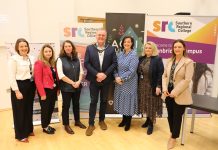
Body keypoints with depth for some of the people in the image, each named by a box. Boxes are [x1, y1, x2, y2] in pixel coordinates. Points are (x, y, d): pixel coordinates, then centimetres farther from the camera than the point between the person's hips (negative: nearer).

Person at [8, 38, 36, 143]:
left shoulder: (32, 58, 6)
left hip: (30, 86, 6)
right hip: (19, 86, -6)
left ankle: (29, 130, 35)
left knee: (29, 109, 17)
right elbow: (11, 77, -13)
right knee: (20, 111, 6)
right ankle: (20, 135, 21)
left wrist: (35, 86, 8)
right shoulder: (13, 59, -11)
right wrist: (17, 91, -16)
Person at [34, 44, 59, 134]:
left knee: (51, 108, 15)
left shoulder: (53, 63, 12)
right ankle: (45, 127, 24)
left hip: (53, 90, 7)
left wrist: (58, 89, 8)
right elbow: (38, 80, -16)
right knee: (45, 109, 7)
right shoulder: (39, 63, -12)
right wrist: (42, 93, -18)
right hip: (45, 90, -7)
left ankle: (47, 125, 32)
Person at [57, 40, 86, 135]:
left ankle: (77, 121, 35)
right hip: (66, 87, -4)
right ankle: (66, 125, 23)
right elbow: (61, 75, -15)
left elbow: (81, 71, 5)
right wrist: (72, 83, -15)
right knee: (66, 106, 8)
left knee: (76, 104, 17)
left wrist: (78, 82, -11)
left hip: (77, 86, 4)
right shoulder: (60, 59, -9)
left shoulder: (77, 58, 5)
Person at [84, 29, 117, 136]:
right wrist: (97, 74, -16)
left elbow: (114, 63, -3)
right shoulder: (89, 48, 0)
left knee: (104, 101, 13)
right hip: (94, 79, -1)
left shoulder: (111, 49, 2)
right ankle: (91, 124, 16)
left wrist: (105, 74, -15)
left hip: (106, 80, 1)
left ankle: (101, 120, 31)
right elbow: (86, 63, -6)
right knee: (93, 101, 5)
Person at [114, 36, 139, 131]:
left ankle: (128, 122, 24)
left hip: (129, 82, -5)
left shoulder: (134, 55, -11)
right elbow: (116, 67, 5)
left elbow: (132, 71, -18)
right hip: (119, 82, 5)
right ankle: (124, 119, 32)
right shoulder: (120, 54, 6)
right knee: (122, 99, 13)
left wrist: (121, 78, -18)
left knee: (128, 100, 6)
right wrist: (116, 77, -11)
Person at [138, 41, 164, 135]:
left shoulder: (157, 59, -8)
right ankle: (148, 120, 31)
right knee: (145, 104, 13)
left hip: (152, 86, -5)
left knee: (152, 105, 5)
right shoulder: (141, 58, 8)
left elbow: (160, 74, -13)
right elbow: (138, 72, 9)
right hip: (142, 86, 5)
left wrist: (158, 86, -18)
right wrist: (137, 84, 5)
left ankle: (151, 124, 19)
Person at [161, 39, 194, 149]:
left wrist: (175, 92, -17)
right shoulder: (169, 61, 7)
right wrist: (164, 88, -7)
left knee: (177, 116, 9)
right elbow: (164, 76, 8)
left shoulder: (188, 62, -10)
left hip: (180, 95, -5)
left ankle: (174, 138, 28)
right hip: (168, 93, 5)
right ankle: (172, 133, 40)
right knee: (170, 115, 16)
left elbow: (187, 80, -16)